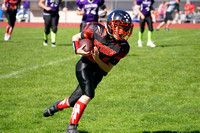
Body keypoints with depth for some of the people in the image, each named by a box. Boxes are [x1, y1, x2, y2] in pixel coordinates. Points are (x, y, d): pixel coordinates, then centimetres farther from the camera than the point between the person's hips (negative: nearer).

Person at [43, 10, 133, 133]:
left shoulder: (122, 47, -13)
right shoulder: (96, 30, -17)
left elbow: (108, 69, -8)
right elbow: (76, 37, 0)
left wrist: (97, 59, -26)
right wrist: (77, 50, -20)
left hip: (98, 72, 3)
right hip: (85, 65, -3)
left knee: (73, 102, 4)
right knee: (89, 94, -25)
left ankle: (58, 105, 39)